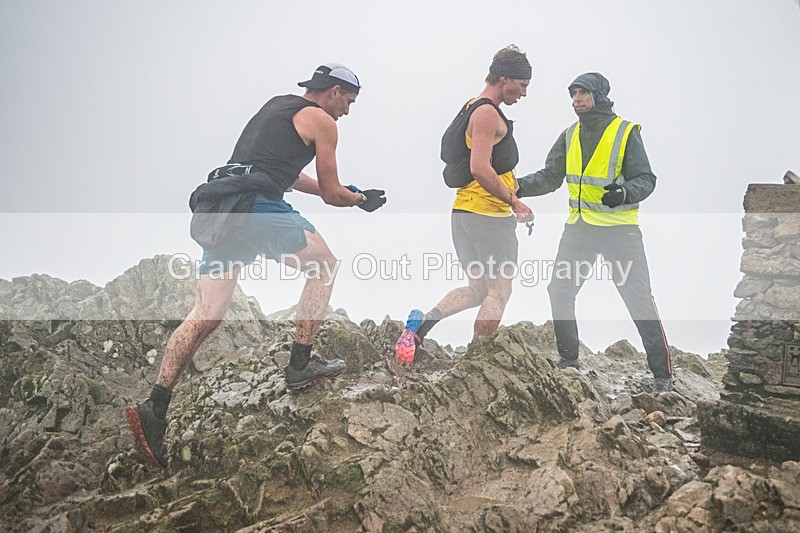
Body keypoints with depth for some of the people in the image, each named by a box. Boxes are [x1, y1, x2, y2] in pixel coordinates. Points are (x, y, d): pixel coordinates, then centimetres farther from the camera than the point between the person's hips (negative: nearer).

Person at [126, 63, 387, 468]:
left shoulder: (277, 105, 31)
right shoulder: (322, 121, 6)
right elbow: (332, 195, 9)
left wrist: (343, 191, 46)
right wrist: (362, 200, 30)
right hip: (259, 207, -7)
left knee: (206, 315, 2)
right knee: (323, 265, 14)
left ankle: (154, 408, -7)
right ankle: (300, 366, 12)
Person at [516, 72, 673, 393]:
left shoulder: (626, 132, -7)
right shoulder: (569, 136, 8)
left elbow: (646, 179, -9)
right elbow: (550, 177, 8)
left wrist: (624, 193, -30)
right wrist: (519, 186, -8)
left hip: (620, 230, -5)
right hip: (579, 228, 5)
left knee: (639, 300, -5)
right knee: (559, 292, 5)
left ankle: (662, 372, 8)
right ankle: (568, 359, 25)